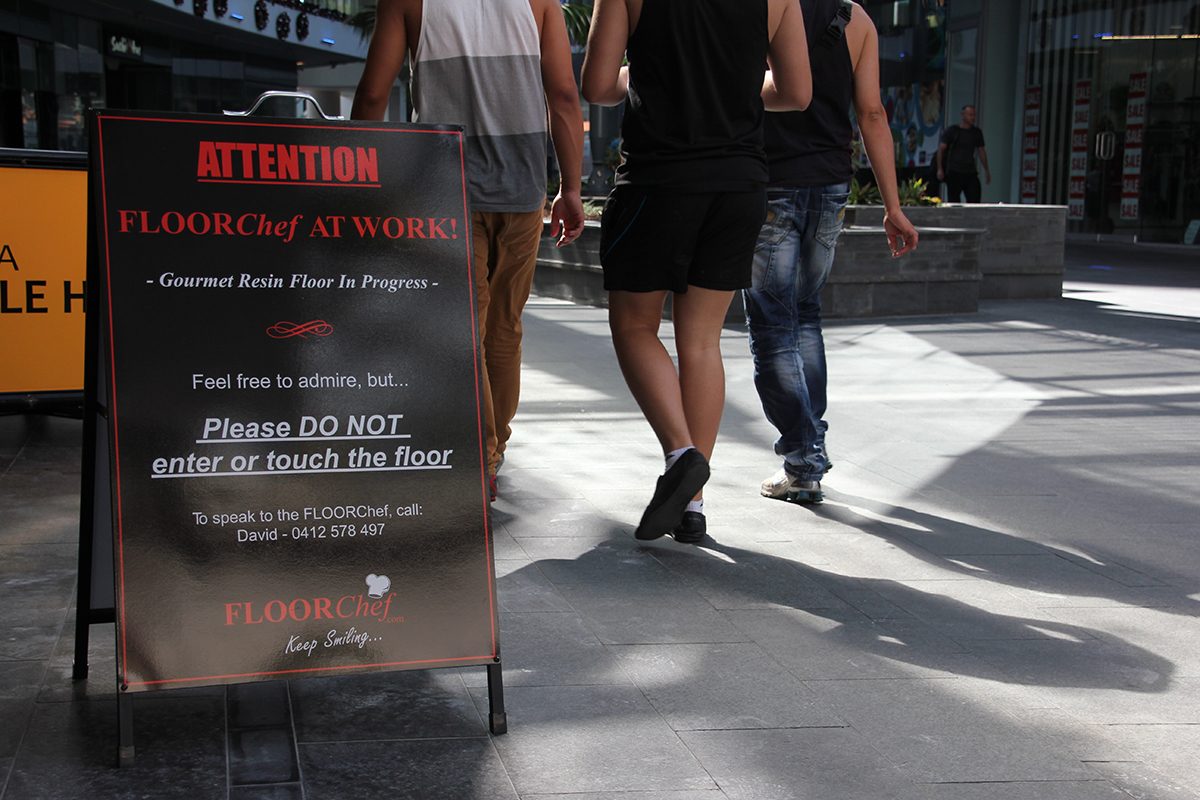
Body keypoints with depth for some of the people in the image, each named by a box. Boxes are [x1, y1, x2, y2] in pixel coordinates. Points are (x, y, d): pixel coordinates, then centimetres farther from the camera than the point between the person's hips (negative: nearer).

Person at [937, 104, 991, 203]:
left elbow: (981, 151, 17)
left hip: (971, 172, 3)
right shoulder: (952, 131, -2)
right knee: (953, 202, -1)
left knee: (975, 198, -7)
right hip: (954, 172, -3)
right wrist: (940, 169, -11)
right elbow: (941, 149, -3)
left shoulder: (977, 132, 10)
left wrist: (986, 170, 16)